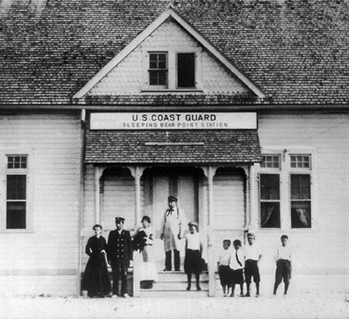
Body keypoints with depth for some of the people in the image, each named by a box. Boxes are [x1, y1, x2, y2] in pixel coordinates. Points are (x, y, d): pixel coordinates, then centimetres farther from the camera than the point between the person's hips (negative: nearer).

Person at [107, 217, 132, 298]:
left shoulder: (127, 233, 8)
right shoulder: (112, 233, 8)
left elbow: (129, 246, 7)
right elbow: (109, 246, 7)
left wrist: (129, 258, 0)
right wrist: (109, 258, 0)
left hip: (124, 258, 0)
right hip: (115, 258, 0)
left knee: (124, 275, 0)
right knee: (115, 276, 1)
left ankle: (124, 292, 7)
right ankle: (115, 293, 4)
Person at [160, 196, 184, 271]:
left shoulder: (179, 212, 6)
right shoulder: (166, 211, 14)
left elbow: (181, 223, 2)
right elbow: (163, 222, 15)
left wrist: (180, 233, -7)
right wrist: (162, 232, 8)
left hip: (175, 233, -2)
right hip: (167, 233, 3)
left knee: (176, 250, -5)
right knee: (167, 251, 0)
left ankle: (177, 267, -3)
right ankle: (168, 267, 4)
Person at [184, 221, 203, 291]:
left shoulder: (198, 235, 5)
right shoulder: (187, 236, 8)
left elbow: (201, 245, 8)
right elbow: (186, 246, 12)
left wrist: (200, 254, 4)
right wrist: (186, 253, 8)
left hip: (196, 252, -1)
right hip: (189, 252, 1)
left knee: (197, 271, 0)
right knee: (188, 270, 2)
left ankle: (198, 285, 8)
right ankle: (189, 285, 12)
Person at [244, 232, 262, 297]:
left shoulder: (256, 246, 4)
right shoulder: (246, 247, 13)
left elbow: (260, 255, 6)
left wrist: (258, 261, -5)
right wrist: (245, 261, 2)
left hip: (254, 262, -3)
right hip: (247, 262, 3)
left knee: (256, 278, -6)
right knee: (247, 279, 4)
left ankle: (257, 292, -2)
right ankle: (248, 292, 9)